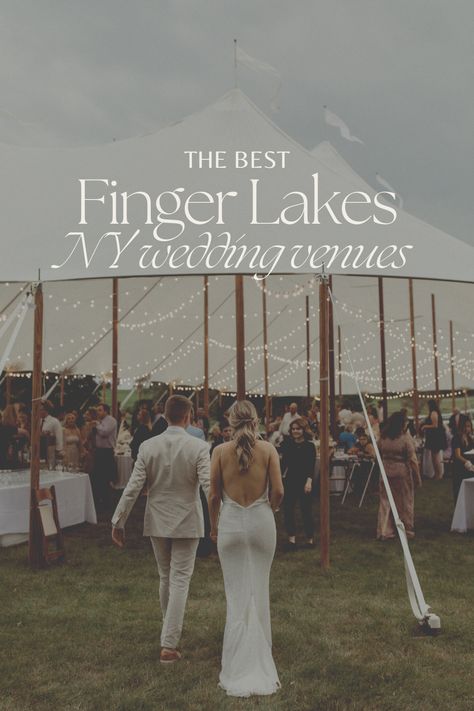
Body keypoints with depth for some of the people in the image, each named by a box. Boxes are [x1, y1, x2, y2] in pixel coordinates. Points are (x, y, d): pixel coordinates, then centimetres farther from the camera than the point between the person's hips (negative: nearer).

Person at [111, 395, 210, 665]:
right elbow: (209, 486, -19)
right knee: (180, 580, 3)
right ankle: (169, 645, 1)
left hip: (158, 521, 3)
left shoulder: (148, 446, -6)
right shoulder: (199, 447, -13)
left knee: (166, 578, 20)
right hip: (187, 522, -3)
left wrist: (119, 522, 1)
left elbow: (133, 488, -6)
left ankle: (172, 633, 37)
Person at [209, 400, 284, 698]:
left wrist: (214, 526, 13)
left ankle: (239, 669, 13)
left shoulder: (221, 451, -5)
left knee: (237, 595, 8)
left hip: (231, 523, 0)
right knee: (260, 591, 15)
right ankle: (261, 661, 24)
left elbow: (214, 495, -1)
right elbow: (278, 491, -8)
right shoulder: (268, 449, -6)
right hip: (262, 522, 0)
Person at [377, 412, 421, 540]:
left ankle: (384, 531, 7)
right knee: (405, 503, 9)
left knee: (385, 502, 9)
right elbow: (412, 460, -12)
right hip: (402, 473, -4)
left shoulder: (383, 438, 1)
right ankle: (407, 531, 19)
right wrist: (417, 478, -6)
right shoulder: (406, 438, -13)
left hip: (386, 473, 4)